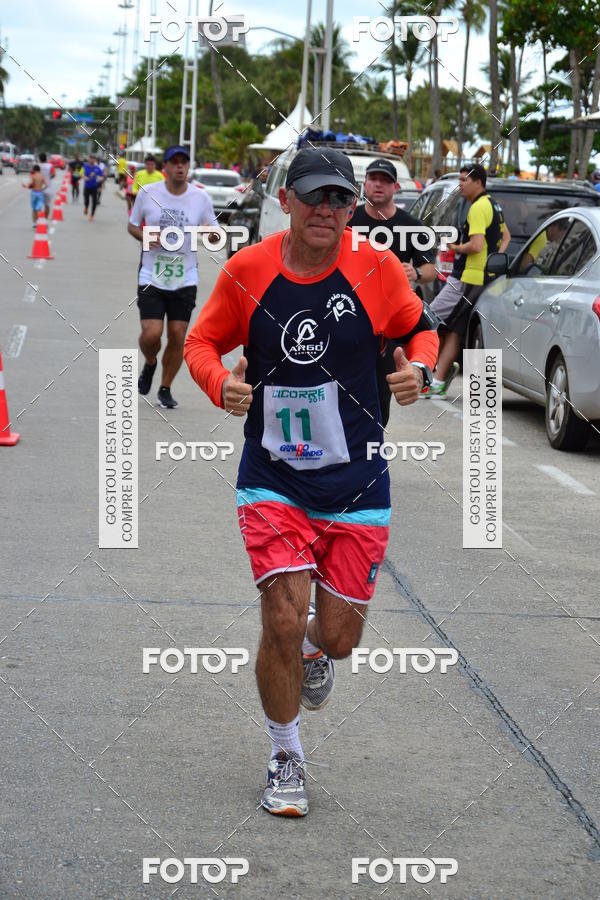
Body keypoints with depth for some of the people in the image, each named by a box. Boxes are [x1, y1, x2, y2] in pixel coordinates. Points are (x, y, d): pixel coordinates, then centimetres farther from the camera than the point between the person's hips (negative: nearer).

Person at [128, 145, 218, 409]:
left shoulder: (201, 198, 0)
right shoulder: (147, 193, -3)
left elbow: (214, 233, 9)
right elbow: (132, 225, 9)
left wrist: (212, 234, -15)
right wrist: (145, 237, -12)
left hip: (185, 280, 1)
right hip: (151, 278, -1)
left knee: (178, 337, 1)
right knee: (151, 333, -11)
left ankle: (165, 389, 19)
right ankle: (149, 365, 24)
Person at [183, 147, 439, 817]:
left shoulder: (377, 269, -7)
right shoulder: (246, 271, -6)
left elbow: (420, 328, 9)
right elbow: (202, 341, 7)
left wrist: (418, 367, -13)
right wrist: (221, 384, -14)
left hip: (356, 485, 1)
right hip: (271, 479, -1)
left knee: (338, 636, 6)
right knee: (283, 622, -11)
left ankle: (315, 651, 47)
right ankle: (285, 760, 13)